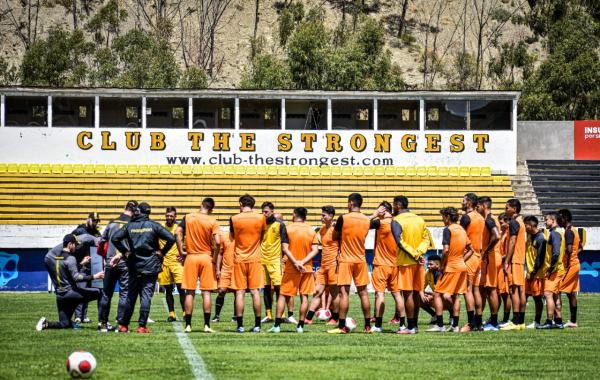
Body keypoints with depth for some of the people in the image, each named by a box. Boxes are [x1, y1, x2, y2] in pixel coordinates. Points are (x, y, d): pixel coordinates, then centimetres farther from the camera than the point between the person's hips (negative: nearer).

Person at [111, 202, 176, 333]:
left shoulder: (129, 226, 2)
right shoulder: (154, 226, -3)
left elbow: (115, 238, -5)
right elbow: (171, 238, -10)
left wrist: (124, 252, 4)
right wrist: (162, 252, 0)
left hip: (134, 265, 2)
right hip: (151, 266, -2)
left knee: (131, 295, 13)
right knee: (146, 295, -1)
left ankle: (123, 324, 15)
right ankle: (142, 326, -6)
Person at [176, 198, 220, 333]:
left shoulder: (188, 217, 1)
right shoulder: (212, 222, -4)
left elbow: (178, 233, -9)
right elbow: (217, 242, -14)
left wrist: (181, 251, -2)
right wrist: (215, 257, -2)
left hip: (191, 256, 1)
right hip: (206, 257, -1)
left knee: (190, 292, 5)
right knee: (206, 292, 2)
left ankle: (188, 325, 4)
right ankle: (207, 325, -1)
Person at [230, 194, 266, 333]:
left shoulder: (234, 219, -4)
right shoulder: (261, 218, -2)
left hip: (239, 259, -1)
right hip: (255, 259, 1)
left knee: (240, 292, 1)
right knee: (255, 291, 3)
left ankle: (240, 325, -2)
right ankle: (257, 325, 2)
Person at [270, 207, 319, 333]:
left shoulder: (288, 228, -4)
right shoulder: (311, 231, 4)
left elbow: (285, 248, -12)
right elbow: (315, 250, -3)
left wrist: (295, 262, -13)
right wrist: (303, 262, -10)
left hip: (291, 268, -2)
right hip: (307, 268, 2)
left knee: (283, 295, 4)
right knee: (304, 296, 6)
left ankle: (277, 325, -2)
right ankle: (300, 326, 4)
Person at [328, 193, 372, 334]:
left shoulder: (343, 218, -11)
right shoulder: (367, 220, 2)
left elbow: (335, 237, 0)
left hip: (345, 260, -4)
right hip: (361, 260, 4)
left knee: (344, 292, -4)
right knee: (363, 292, 8)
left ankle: (342, 326, -8)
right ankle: (368, 326, 10)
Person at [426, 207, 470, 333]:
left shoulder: (448, 230, -12)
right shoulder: (462, 230, 12)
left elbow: (446, 250, -21)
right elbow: (470, 250, 16)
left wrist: (442, 265, -10)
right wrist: (461, 261, 13)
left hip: (451, 267, -8)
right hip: (462, 267, 8)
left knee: (437, 294, -1)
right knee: (456, 296, 11)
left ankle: (439, 325, -6)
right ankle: (455, 325, 9)